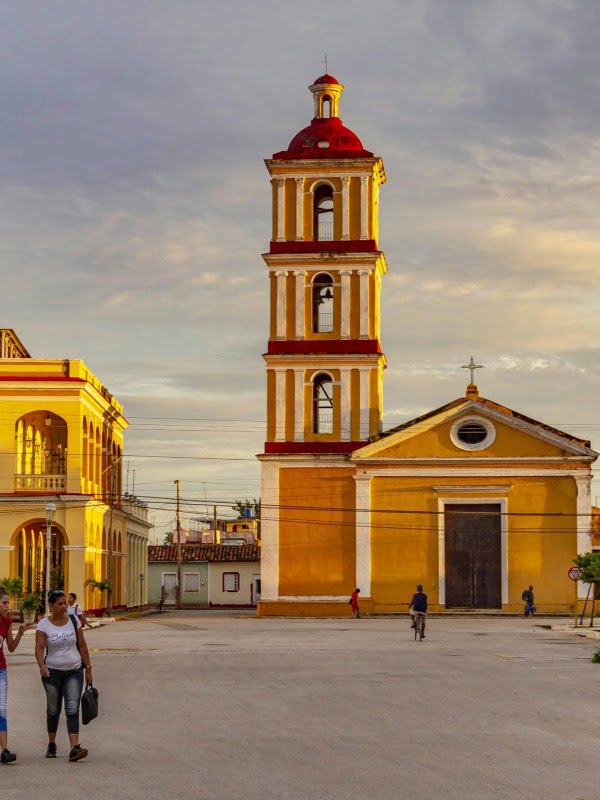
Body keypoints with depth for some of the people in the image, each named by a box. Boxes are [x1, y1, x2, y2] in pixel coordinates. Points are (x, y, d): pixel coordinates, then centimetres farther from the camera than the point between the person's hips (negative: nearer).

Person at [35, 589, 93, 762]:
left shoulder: (74, 621, 2)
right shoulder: (44, 624, -5)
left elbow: (82, 646, 7)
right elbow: (39, 648, -13)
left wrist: (88, 669, 6)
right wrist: (42, 666, -30)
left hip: (74, 671, 1)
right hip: (52, 672, -1)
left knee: (72, 709, -11)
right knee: (53, 709, 11)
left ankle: (74, 748, -20)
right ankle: (51, 745, 30)